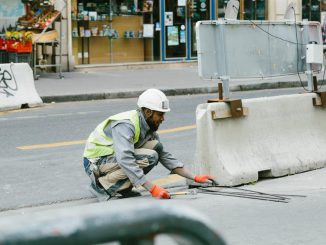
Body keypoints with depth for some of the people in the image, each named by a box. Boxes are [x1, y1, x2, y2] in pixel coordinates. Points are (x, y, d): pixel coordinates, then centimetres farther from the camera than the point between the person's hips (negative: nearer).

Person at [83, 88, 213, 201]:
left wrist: (195, 177, 1)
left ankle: (122, 187, -1)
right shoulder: (125, 125, -25)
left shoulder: (148, 127, 3)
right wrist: (152, 188, -40)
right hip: (96, 163, -9)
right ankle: (102, 185, -15)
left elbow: (165, 156, 9)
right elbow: (125, 160, -37)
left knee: (156, 146, -6)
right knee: (149, 158, -25)